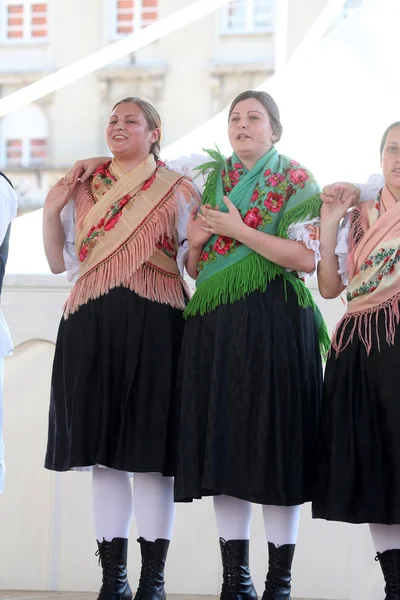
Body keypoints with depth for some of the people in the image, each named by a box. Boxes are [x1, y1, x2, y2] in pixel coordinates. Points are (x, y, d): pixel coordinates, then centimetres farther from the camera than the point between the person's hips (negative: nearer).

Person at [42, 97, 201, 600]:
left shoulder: (179, 190, 7)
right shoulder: (82, 188, 15)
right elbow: (59, 262, 15)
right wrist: (50, 212, 3)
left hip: (156, 325, -3)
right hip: (93, 326, 3)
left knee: (153, 450, -3)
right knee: (104, 451, 3)